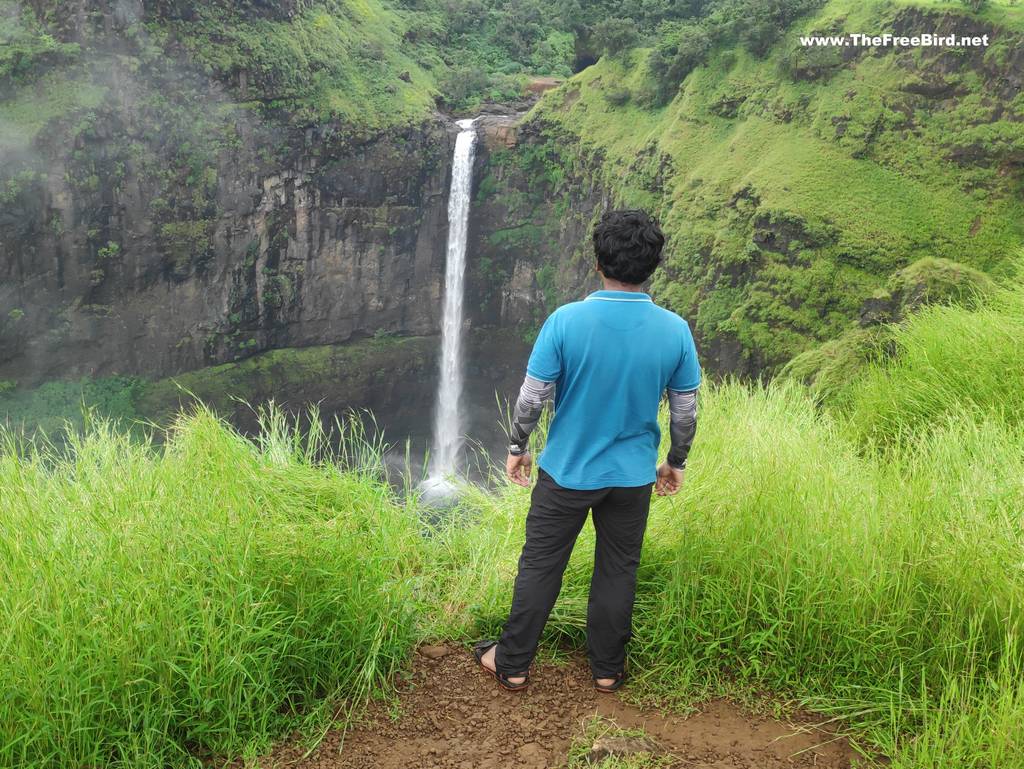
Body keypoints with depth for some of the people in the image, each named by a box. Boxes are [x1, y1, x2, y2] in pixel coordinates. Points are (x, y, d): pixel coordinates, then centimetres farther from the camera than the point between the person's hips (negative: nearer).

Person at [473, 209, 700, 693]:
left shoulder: (566, 321, -19)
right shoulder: (675, 330, -12)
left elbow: (531, 398, -12)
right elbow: (685, 411, -2)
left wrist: (516, 447, 5)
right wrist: (676, 462, 14)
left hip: (567, 470, -1)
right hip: (633, 474, 2)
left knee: (540, 566, 13)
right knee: (618, 571, 17)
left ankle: (512, 664, 26)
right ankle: (607, 670, 31)